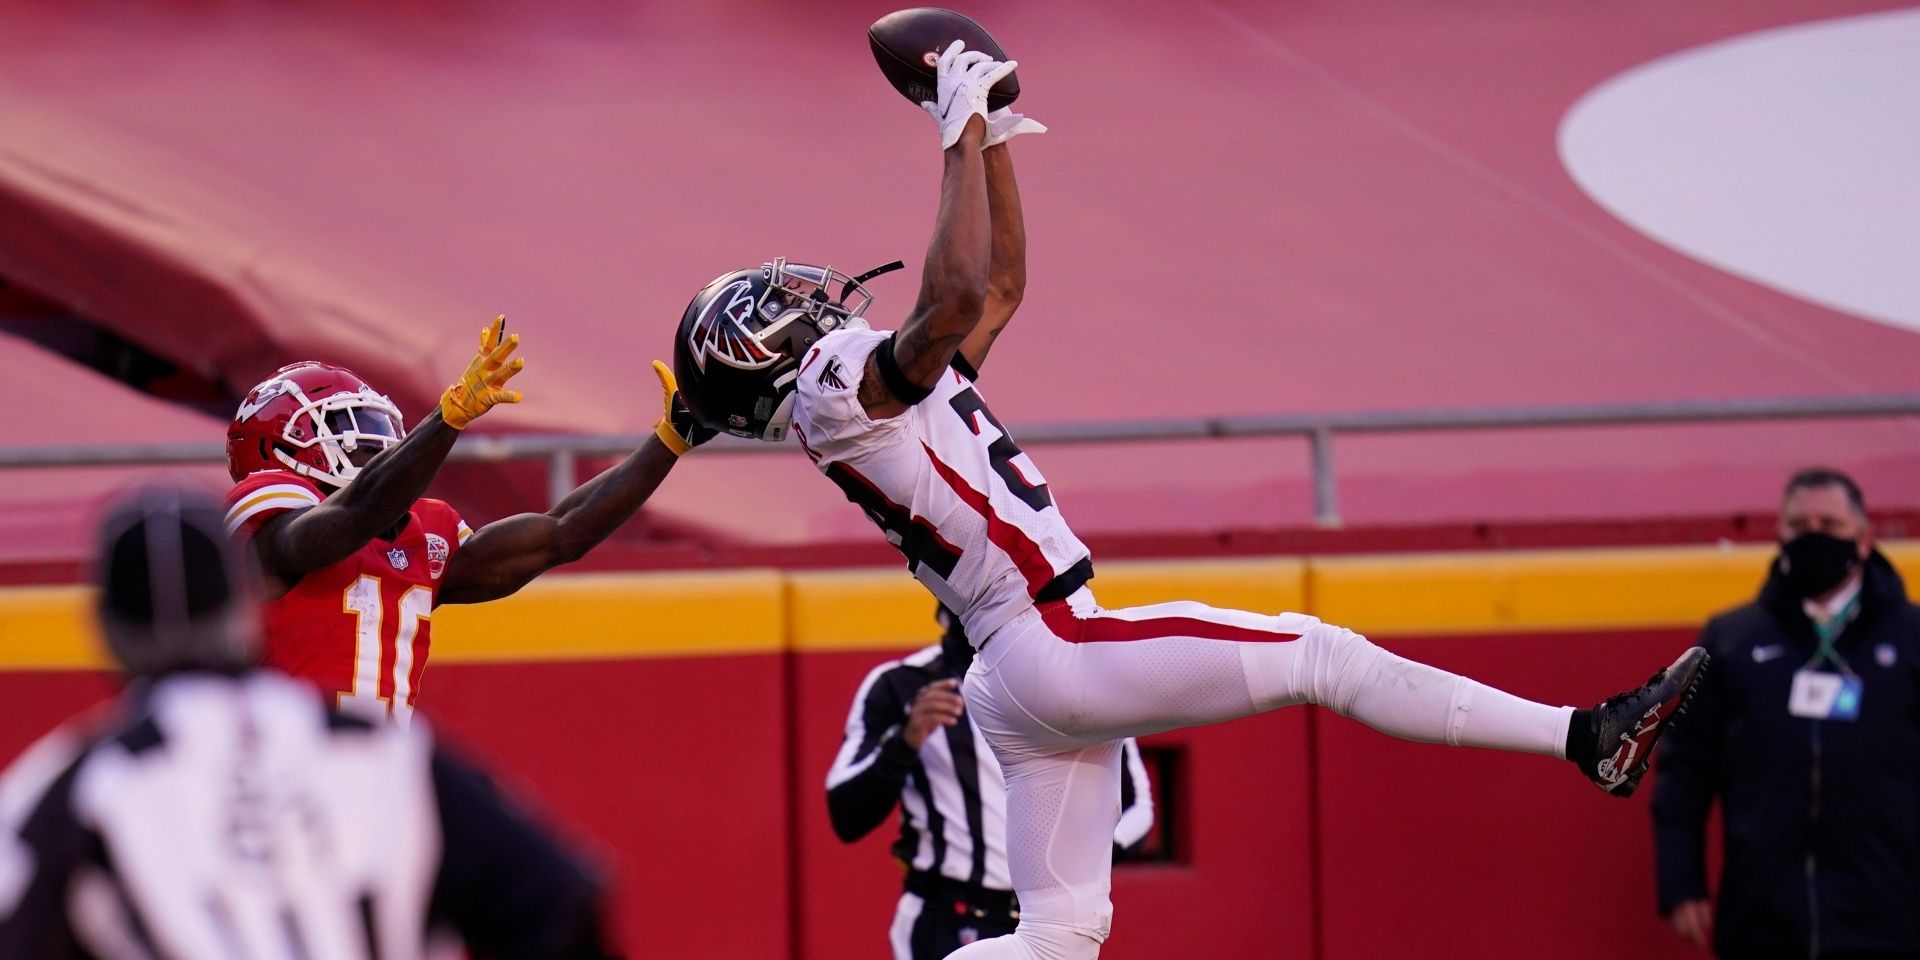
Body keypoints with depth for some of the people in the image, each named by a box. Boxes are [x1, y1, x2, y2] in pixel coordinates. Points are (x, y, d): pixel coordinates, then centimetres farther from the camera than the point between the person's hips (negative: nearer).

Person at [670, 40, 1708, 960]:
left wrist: (992, 134, 19)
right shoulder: (839, 385, -10)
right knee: (1319, 654, -6)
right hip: (1049, 649, -10)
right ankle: (1587, 737, -4)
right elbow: (956, 296, -26)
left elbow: (1002, 287, 27)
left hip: (1024, 685, 10)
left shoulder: (889, 387, 19)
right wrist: (960, 133, -19)